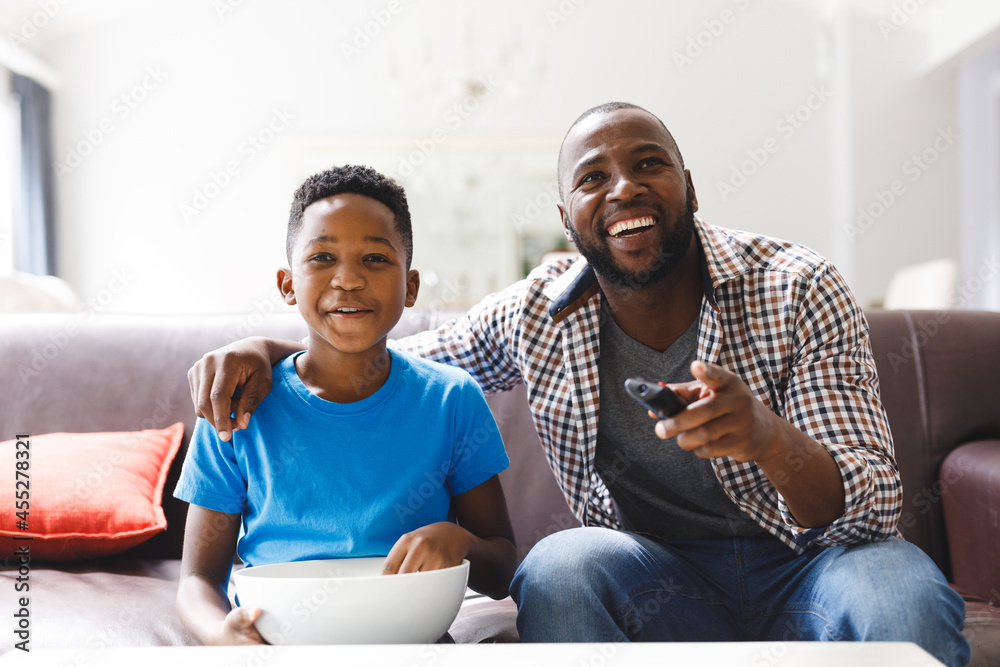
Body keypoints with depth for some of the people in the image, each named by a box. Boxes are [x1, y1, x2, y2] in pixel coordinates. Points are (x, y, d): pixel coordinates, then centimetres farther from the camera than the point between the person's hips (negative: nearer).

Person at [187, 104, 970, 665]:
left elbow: (875, 506, -14)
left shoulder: (798, 291, -11)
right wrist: (268, 350, -10)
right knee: (560, 565, -31)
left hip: (803, 563, -1)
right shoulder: (538, 315, -3)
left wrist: (770, 440, -37)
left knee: (903, 600, -33)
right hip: (656, 578, 2)